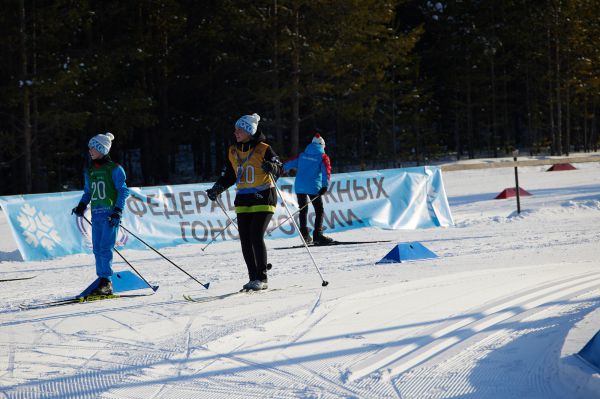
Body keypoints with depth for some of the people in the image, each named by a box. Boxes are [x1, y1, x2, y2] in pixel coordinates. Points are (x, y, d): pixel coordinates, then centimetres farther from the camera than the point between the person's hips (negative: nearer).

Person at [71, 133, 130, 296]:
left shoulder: (114, 169, -3)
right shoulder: (90, 172, 16)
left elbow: (123, 190, -6)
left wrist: (118, 211, -15)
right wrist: (82, 206, 7)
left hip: (110, 214, -7)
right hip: (96, 215, 7)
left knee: (105, 248, -13)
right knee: (98, 249, 3)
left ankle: (106, 283, -13)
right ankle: (102, 280, 7)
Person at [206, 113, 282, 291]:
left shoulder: (263, 149, -7)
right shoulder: (233, 152, 10)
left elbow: (279, 169, -11)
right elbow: (228, 176, 19)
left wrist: (272, 168, -32)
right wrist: (217, 189, 6)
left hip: (263, 199, -6)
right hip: (243, 201, 6)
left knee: (256, 237, -14)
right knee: (245, 240, -1)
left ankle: (262, 278, -6)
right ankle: (253, 278, 7)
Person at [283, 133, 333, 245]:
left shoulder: (302, 155, 13)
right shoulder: (323, 157, 1)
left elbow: (291, 163, 18)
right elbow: (326, 171, -12)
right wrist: (325, 186, -20)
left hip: (299, 187, 4)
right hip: (314, 187, -4)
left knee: (303, 210, 16)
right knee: (319, 211, -1)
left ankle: (305, 235, 15)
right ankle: (317, 235, -13)